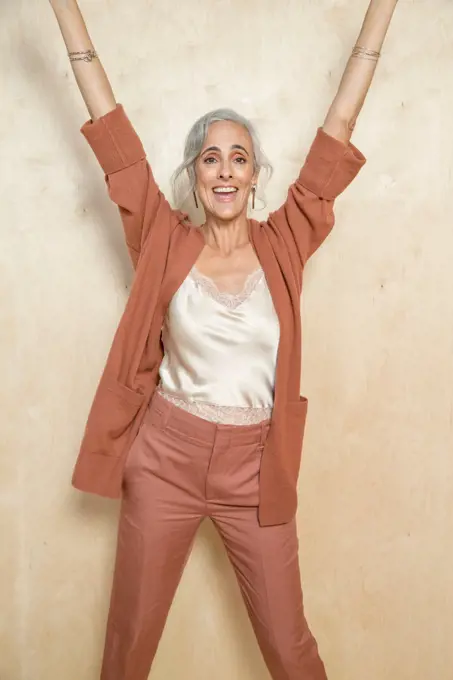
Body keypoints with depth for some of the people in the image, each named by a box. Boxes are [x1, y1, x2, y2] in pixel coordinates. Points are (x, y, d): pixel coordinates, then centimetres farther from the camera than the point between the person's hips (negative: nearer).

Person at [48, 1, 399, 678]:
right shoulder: (166, 243, -4)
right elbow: (112, 128, -4)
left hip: (254, 468, 0)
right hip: (164, 459, 0)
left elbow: (337, 129, -2)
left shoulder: (284, 246, -3)